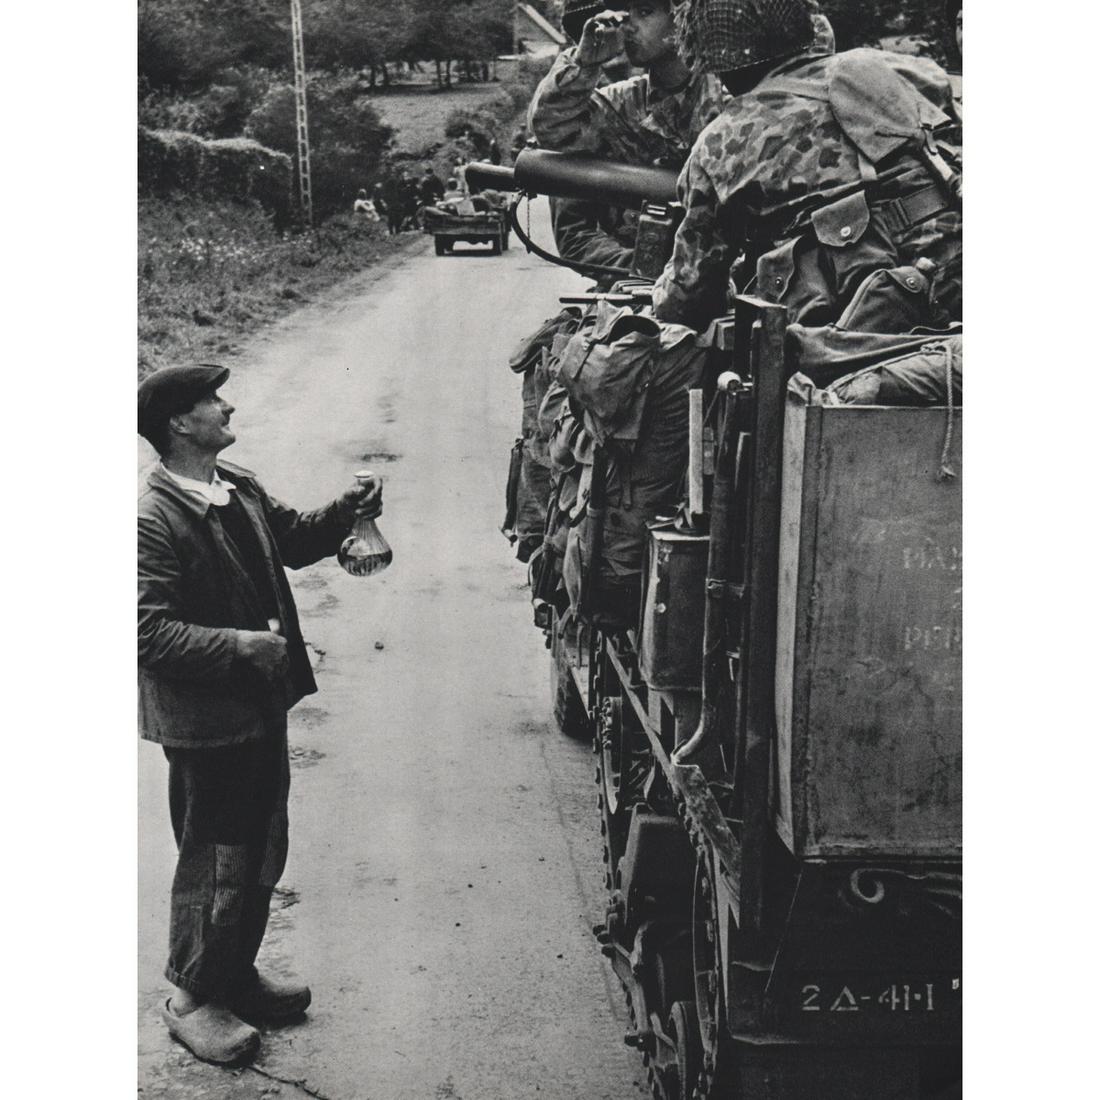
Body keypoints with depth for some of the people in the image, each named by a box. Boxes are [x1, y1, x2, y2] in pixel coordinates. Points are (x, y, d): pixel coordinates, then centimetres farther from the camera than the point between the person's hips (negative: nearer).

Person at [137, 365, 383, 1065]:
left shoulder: (240, 488, 4)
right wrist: (237, 645, -28)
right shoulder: (154, 519, -22)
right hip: (205, 721, -9)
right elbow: (149, 632, -25)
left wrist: (347, 512, 1)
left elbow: (293, 540, 19)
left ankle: (237, 973, 40)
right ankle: (192, 998, 26)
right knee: (215, 863, 6)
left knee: (262, 853, 21)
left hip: (262, 706, 9)